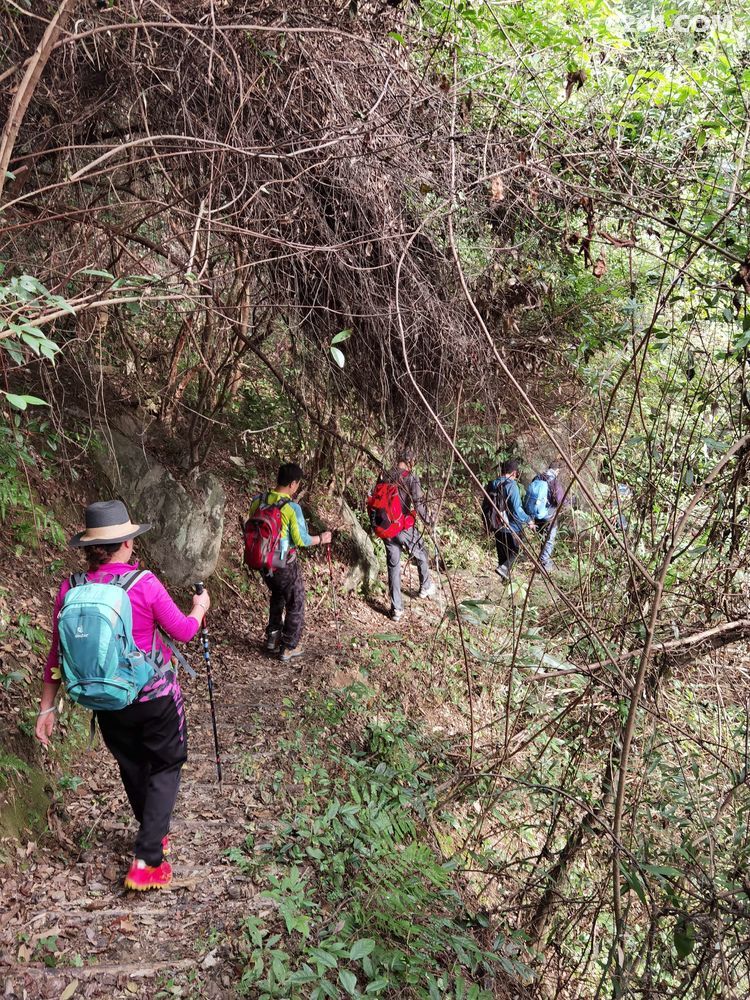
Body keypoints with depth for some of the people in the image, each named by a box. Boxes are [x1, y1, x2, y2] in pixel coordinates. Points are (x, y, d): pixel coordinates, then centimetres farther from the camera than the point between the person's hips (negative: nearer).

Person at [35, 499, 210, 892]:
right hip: (155, 694, -4)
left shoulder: (71, 589, -10)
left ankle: (155, 834, 44)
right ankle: (147, 860, 5)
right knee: (165, 766, 13)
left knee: (132, 766, 23)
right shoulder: (144, 584, -20)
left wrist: (47, 706, 5)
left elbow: (58, 652, -4)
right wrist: (200, 608, 13)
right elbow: (183, 631, -8)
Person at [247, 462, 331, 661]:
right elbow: (301, 540, -16)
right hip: (285, 566, -6)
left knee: (277, 596, 31)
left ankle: (272, 638, 37)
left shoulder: (257, 501, -6)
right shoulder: (292, 508, -22)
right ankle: (288, 648, 23)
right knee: (295, 604, 15)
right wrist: (320, 539, 1)